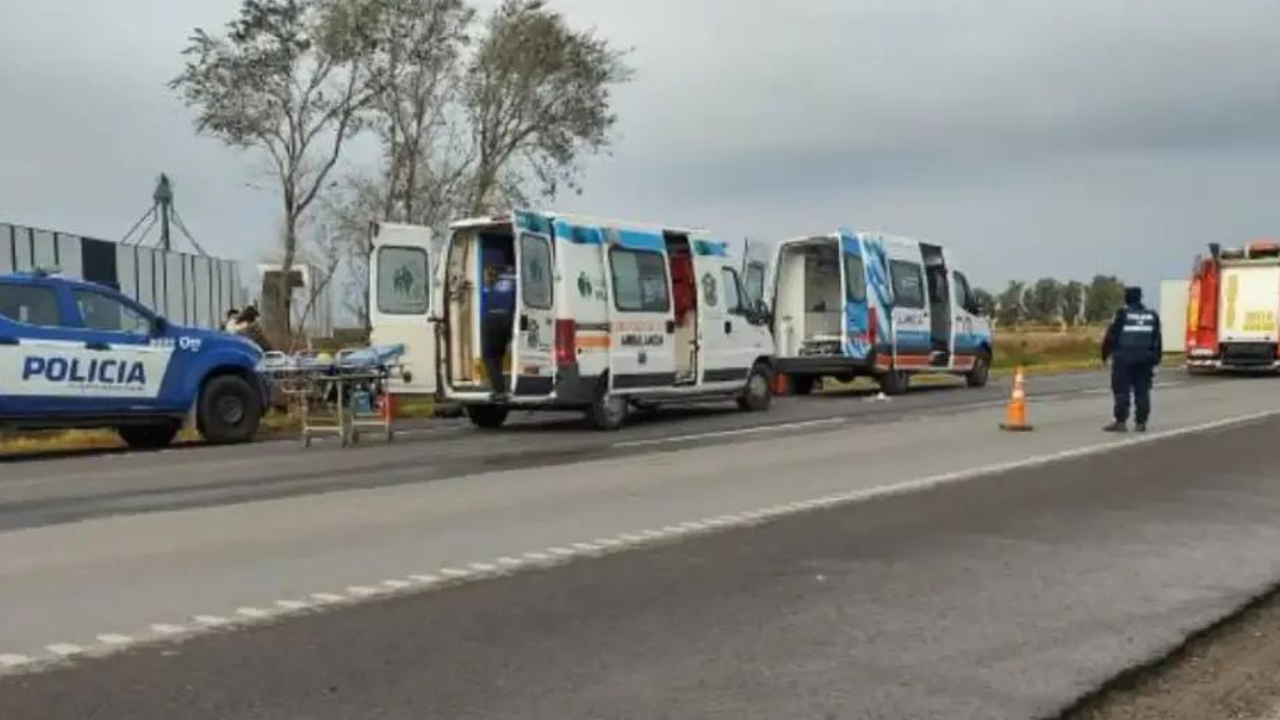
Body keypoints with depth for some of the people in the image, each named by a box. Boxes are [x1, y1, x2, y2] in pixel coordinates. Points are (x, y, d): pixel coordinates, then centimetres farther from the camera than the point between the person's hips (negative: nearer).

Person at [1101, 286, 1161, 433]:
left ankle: (1121, 422, -3)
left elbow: (1111, 336, -7)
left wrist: (1105, 354, 4)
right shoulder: (1152, 316, 8)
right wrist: (1155, 359, 18)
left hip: (1124, 357, -4)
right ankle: (1141, 423, 8)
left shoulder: (1122, 314, -7)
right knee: (1142, 391, 8)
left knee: (1121, 390, -1)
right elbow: (1157, 340, 11)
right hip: (1144, 358, 4)